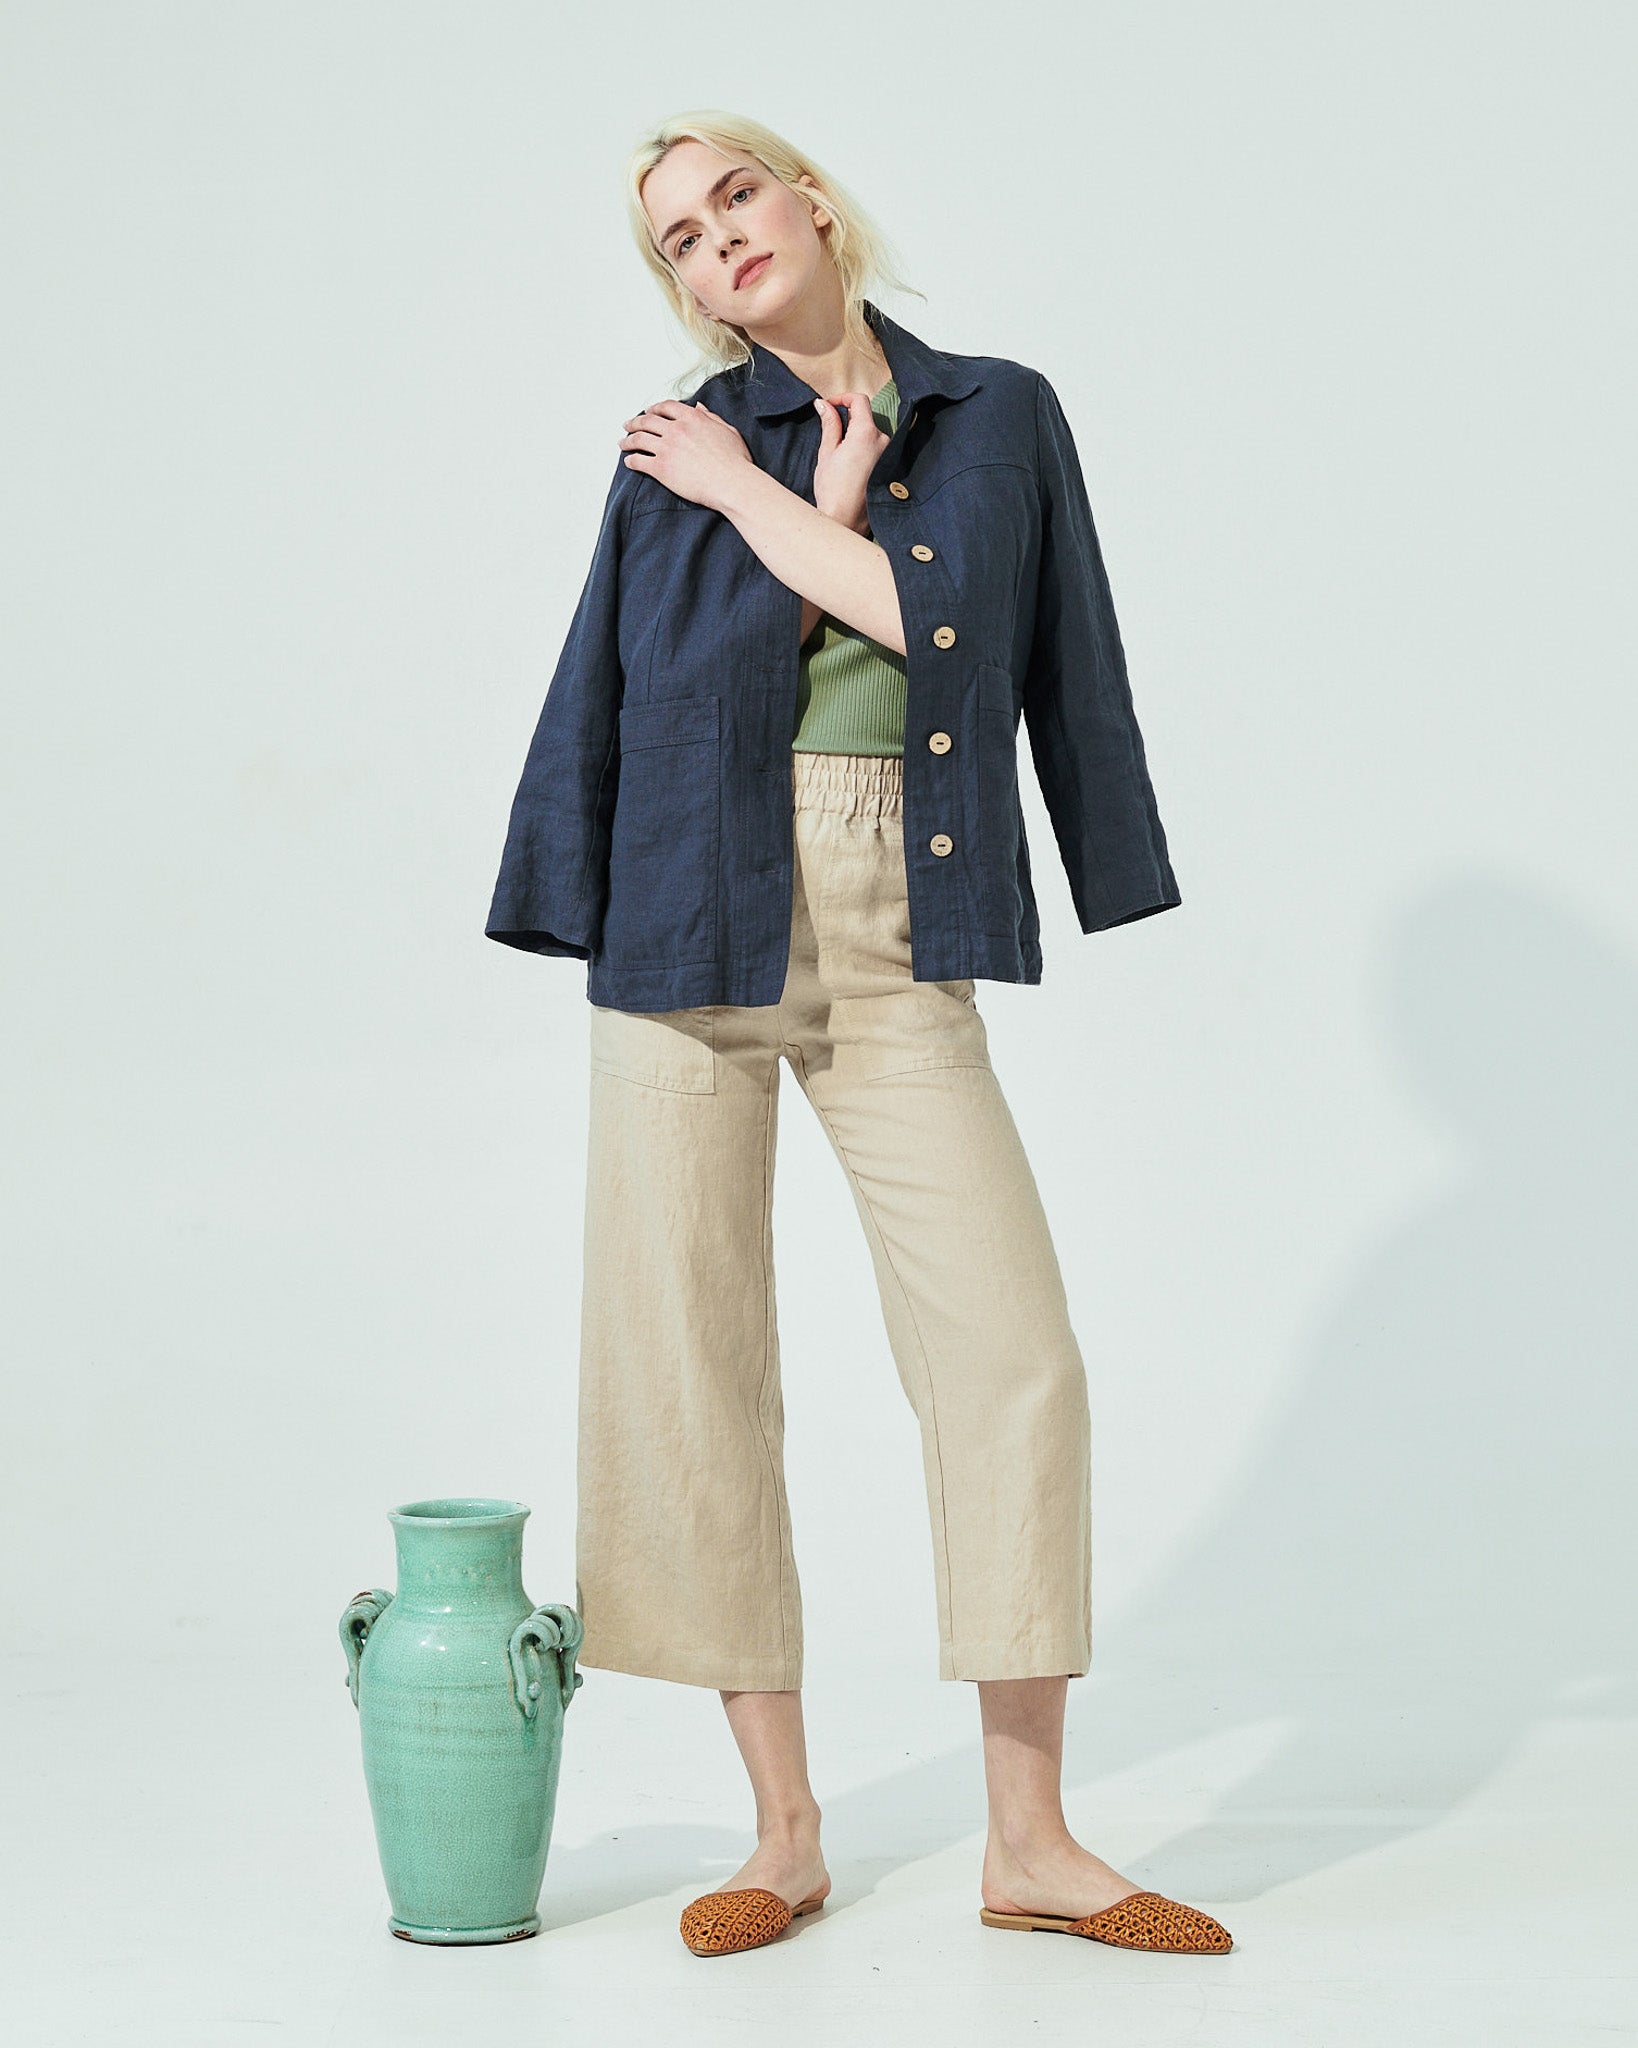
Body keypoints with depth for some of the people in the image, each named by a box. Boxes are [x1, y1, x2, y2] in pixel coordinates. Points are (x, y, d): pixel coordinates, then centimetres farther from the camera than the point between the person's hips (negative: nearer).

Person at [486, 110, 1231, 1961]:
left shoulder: (999, 415, 8)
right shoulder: (676, 456, 8)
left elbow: (933, 612, -7)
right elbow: (649, 678, -4)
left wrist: (757, 501, -1)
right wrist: (832, 511, -5)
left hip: (897, 948, 0)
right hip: (695, 923, 0)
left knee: (1013, 1357, -6)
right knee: (689, 1367, 0)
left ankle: (1028, 1843, 5)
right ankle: (784, 1829, 13)